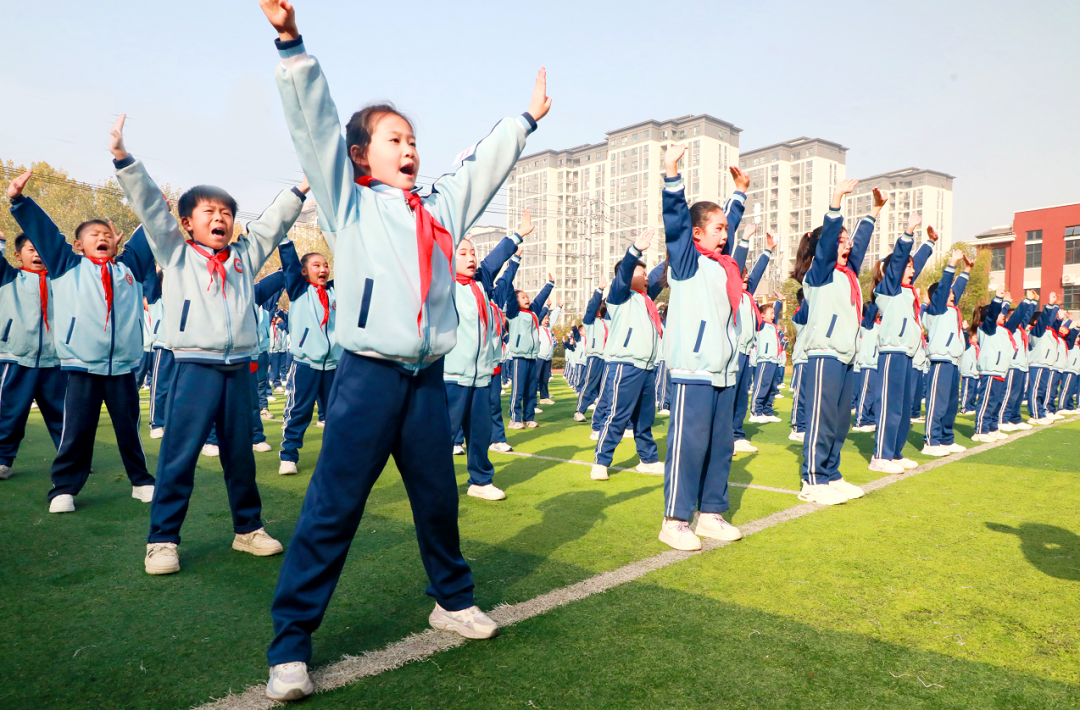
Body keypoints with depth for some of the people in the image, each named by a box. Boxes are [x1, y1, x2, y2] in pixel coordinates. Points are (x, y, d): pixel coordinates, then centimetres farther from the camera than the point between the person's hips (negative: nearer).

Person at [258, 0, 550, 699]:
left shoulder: (443, 205, 17)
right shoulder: (351, 202, 5)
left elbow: (485, 164, 28)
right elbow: (316, 125, -4)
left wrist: (527, 118, 35)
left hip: (428, 377, 5)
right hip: (368, 375, -4)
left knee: (439, 497, 15)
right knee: (333, 508, -3)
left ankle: (453, 600, 35)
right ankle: (291, 642, 10)